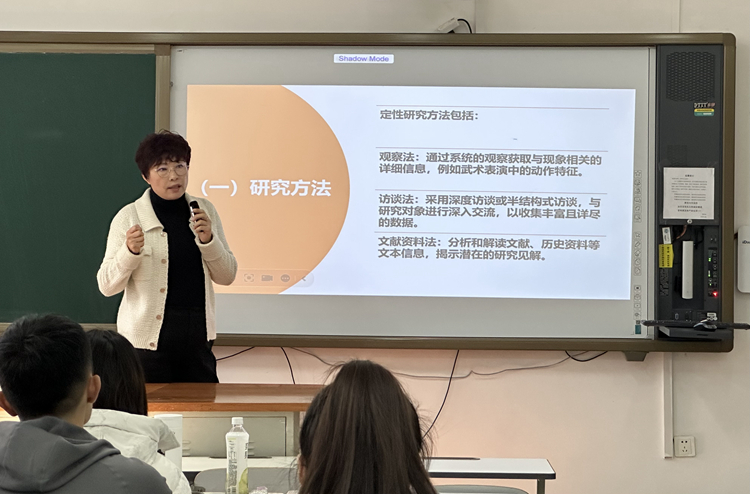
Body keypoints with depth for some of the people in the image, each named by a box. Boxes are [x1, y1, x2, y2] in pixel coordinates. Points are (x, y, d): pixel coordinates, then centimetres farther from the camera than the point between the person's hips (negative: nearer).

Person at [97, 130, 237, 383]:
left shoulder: (205, 211, 8)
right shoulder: (128, 218, -3)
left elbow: (226, 276, 9)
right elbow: (106, 286, -4)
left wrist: (208, 239, -7)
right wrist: (130, 251, -21)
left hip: (197, 339, 3)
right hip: (147, 340, -3)